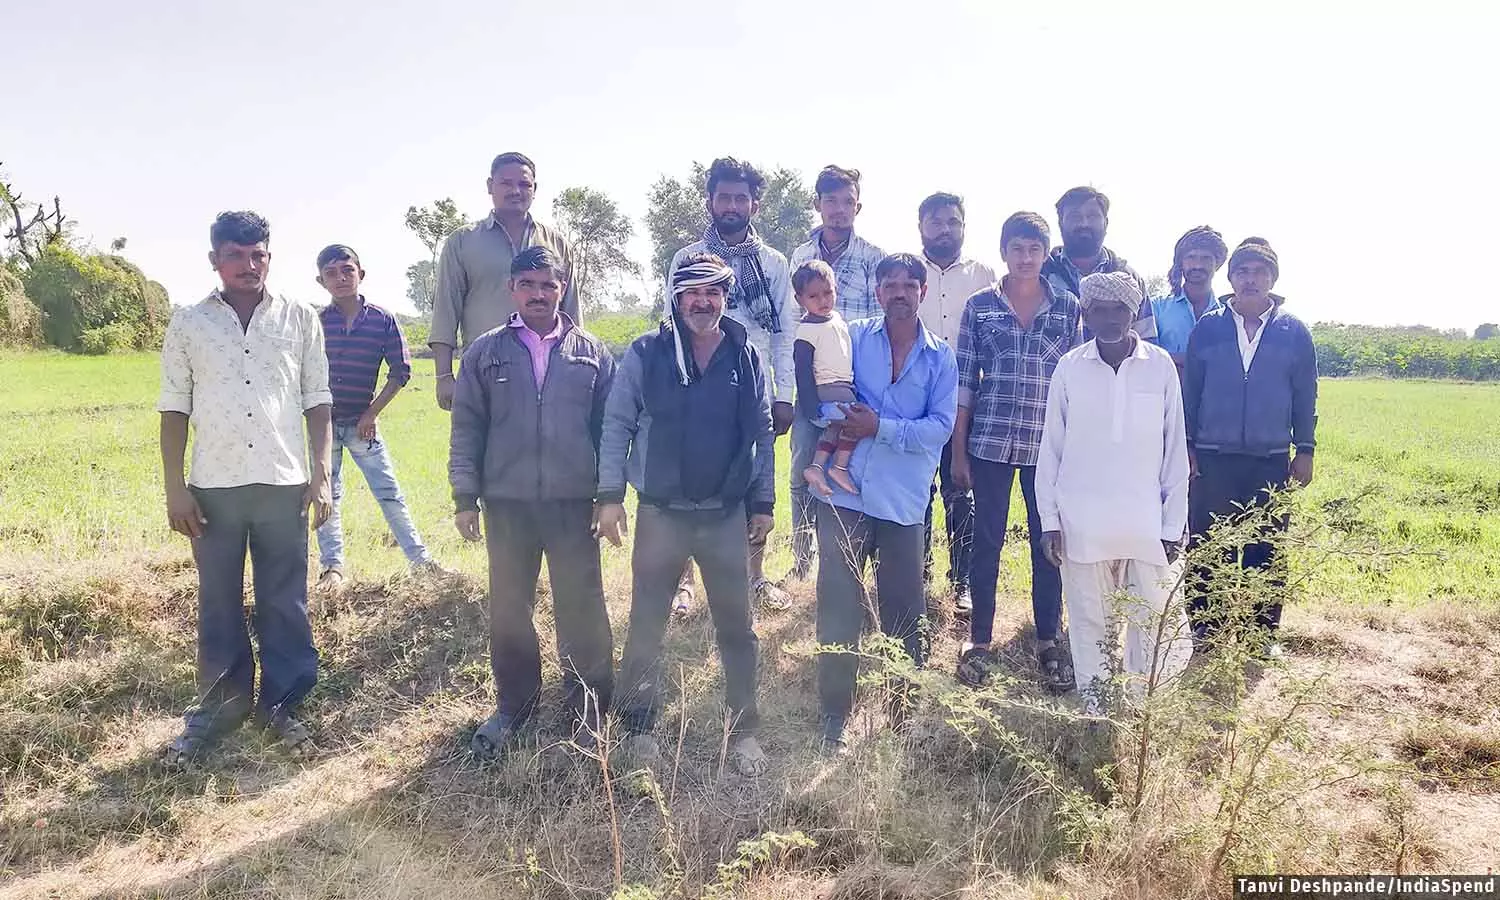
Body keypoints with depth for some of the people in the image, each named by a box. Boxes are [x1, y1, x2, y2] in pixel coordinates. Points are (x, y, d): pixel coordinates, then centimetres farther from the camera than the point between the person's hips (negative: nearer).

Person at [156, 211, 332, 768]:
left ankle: (281, 705, 18)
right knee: (218, 606, 9)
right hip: (214, 487, 1)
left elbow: (317, 402, 6)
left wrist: (321, 475, -1)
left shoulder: (300, 320, 4)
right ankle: (219, 708, 22)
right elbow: (174, 409, 5)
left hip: (284, 485, 0)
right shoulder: (188, 324, 5)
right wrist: (175, 488, -1)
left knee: (284, 604, 6)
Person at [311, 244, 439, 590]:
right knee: (327, 498, 8)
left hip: (362, 424, -1)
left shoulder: (383, 320, -7)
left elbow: (400, 372, -2)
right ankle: (333, 566, 19)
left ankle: (420, 559, 10)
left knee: (390, 493, 2)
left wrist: (372, 413, -5)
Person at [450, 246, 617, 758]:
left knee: (582, 607, 4)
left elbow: (609, 427, 5)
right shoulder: (486, 353, 6)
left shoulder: (592, 353, 5)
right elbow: (467, 428, 5)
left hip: (575, 503, -1)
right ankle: (515, 704, 27)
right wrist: (465, 498, 1)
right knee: (508, 608, 11)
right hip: (507, 503, 1)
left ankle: (586, 706, 19)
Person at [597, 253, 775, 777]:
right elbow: (617, 424, -2)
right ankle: (639, 726, 26)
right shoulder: (646, 353, -4)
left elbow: (761, 433, 6)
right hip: (660, 514, -1)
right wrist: (610, 495, -8)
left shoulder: (746, 356, 2)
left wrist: (763, 503, 5)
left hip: (727, 516, 1)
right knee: (646, 626, 9)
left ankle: (743, 731, 24)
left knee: (736, 628, 9)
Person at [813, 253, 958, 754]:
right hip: (846, 494, -1)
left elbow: (940, 427, -3)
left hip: (904, 501, 1)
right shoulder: (852, 339, 5)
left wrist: (880, 427, -13)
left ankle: (904, 710, 26)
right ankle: (834, 719, 14)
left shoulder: (940, 358, 7)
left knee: (904, 610, 9)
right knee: (839, 608, 1)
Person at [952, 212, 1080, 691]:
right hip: (990, 442, 0)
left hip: (1049, 445, 1)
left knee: (1049, 543, 6)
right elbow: (964, 382, 4)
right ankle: (980, 641, 17)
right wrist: (959, 450, 1)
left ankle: (1048, 642, 20)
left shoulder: (1069, 307, 5)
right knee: (986, 541, 5)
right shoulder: (980, 306, 4)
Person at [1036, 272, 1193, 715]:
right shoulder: (1069, 367, 0)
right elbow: (1050, 448, 4)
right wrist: (1049, 518, 0)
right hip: (1082, 525, 0)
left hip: (1146, 524, 0)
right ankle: (1093, 709, 25)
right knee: (1089, 624, 10)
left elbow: (1174, 450, 2)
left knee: (1152, 622, 4)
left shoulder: (1160, 366, -1)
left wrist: (1173, 524, 0)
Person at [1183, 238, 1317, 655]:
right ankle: (1205, 623, 14)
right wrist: (1186, 444, 1)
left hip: (1272, 460, 0)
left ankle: (1264, 630, 17)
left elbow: (1305, 396, 8)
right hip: (1213, 457, 0)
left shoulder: (1294, 331, 5)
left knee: (1266, 549, 6)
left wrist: (1304, 450, 3)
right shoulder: (1208, 327, 4)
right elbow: (1189, 390, 6)